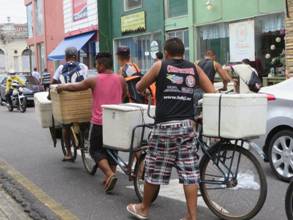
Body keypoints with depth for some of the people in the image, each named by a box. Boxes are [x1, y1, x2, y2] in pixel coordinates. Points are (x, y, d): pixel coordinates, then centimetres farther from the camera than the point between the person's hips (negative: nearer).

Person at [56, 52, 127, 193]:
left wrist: (61, 87, 22)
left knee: (96, 150, 7)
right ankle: (110, 176, 17)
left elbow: (74, 87, 3)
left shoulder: (94, 80, -10)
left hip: (99, 122, -4)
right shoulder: (120, 80, -1)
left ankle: (110, 174, -13)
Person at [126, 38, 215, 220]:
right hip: (187, 125, 3)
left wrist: (146, 88, 35)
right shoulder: (194, 68, 9)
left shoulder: (160, 66, 3)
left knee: (154, 169, 10)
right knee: (189, 172, 5)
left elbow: (139, 87, 13)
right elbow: (212, 93, 6)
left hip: (165, 126, -3)